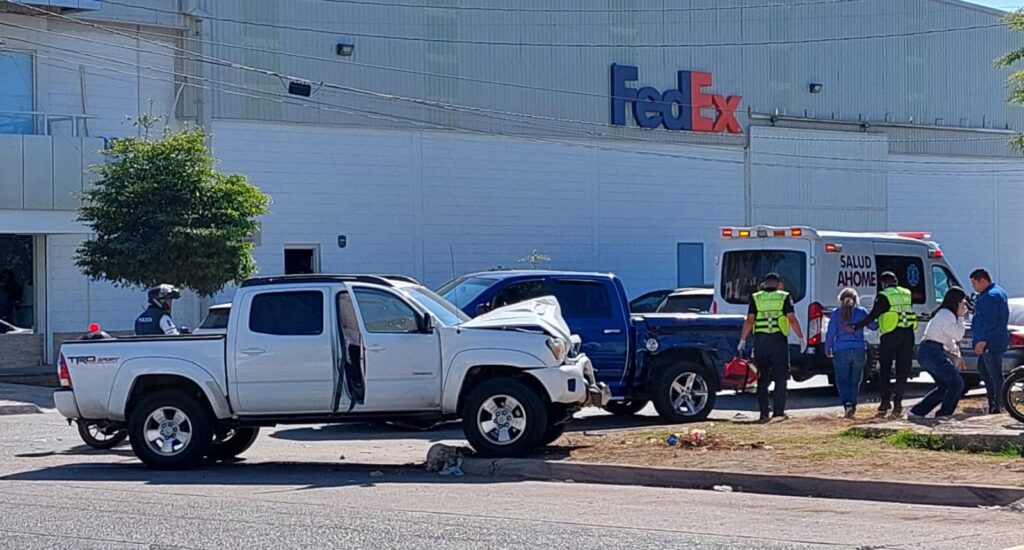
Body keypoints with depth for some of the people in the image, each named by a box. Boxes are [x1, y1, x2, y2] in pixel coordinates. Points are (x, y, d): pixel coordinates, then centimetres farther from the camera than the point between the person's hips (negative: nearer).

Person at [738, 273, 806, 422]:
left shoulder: (755, 298, 7)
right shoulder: (784, 297, 3)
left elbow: (749, 321, 1)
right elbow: (792, 319, -3)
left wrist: (743, 340, 6)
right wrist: (801, 338, 3)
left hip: (760, 341, 2)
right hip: (779, 340, -2)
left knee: (762, 379, 8)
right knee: (780, 378, 4)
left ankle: (764, 413, 5)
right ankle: (778, 412, -1)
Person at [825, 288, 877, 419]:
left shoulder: (836, 313, 1)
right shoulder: (861, 312, 2)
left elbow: (830, 333, 1)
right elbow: (873, 326, 11)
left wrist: (827, 349, 12)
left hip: (841, 351, -1)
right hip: (859, 350, 2)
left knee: (841, 380, 5)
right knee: (855, 381, 12)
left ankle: (847, 403, -17)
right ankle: (853, 407, 10)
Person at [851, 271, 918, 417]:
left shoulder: (884, 297, -5)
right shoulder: (907, 295, 13)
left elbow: (872, 316, -9)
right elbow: (909, 312, 17)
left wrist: (855, 328, -5)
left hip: (890, 336, -4)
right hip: (907, 335, 4)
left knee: (885, 370, 6)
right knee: (902, 371, 7)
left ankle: (884, 403, 0)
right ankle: (898, 404, 1)